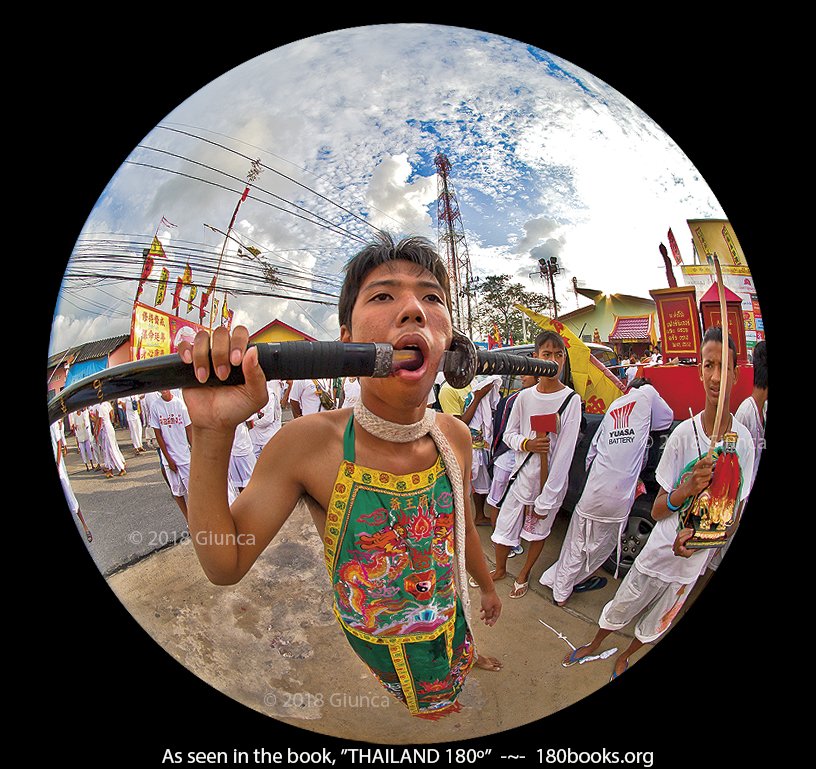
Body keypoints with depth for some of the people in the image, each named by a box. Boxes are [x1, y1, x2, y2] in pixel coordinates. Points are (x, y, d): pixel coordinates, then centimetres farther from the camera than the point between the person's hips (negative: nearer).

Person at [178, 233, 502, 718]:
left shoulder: (455, 437, -15)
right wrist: (213, 435, -35)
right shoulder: (308, 444, -26)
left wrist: (488, 586, 21)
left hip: (449, 622, 4)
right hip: (369, 641, -3)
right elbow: (225, 565, -22)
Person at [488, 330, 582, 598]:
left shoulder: (571, 400, -14)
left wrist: (545, 500, -15)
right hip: (523, 474, 3)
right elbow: (509, 434, 7)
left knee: (539, 531, 15)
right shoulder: (524, 396, -4)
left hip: (552, 479, -2)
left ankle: (524, 575, 41)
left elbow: (564, 451, -15)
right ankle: (500, 569, 40)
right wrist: (527, 444, -18)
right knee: (504, 526, 11)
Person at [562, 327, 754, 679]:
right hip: (657, 553, -2)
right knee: (618, 611, 17)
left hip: (693, 560, 2)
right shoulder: (684, 433, -18)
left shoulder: (744, 441, -13)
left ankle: (624, 656, 52)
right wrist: (687, 488, -34)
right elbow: (656, 510, -13)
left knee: (655, 625, 23)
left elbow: (735, 515, -3)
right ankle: (594, 645, 47)